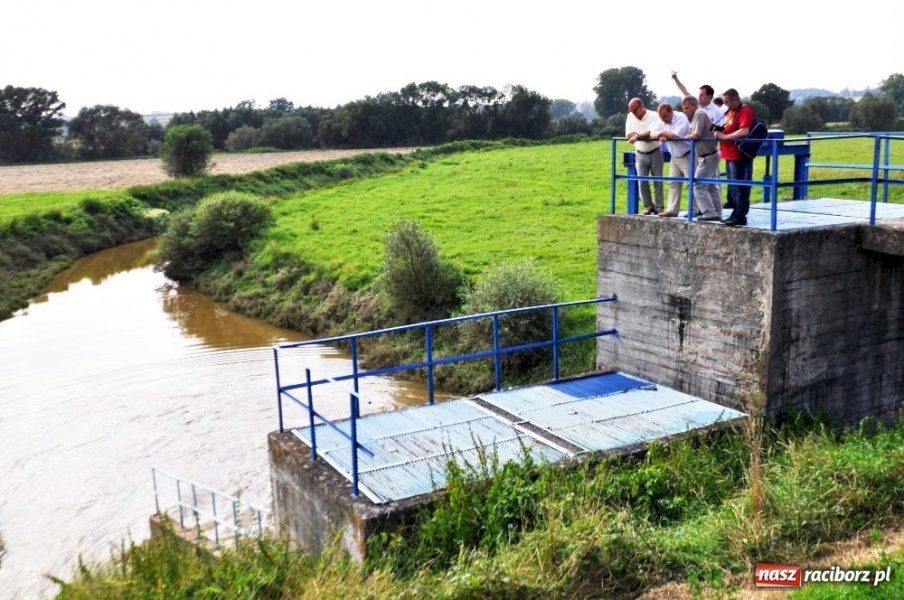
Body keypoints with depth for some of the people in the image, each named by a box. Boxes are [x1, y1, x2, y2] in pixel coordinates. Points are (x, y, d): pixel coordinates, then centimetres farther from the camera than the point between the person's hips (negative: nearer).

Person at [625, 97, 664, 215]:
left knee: (657, 180, 0)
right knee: (642, 181, -4)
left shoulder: (653, 116, -12)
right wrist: (645, 136, -17)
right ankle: (648, 206, 5)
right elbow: (629, 134, -5)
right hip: (640, 154, 4)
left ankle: (658, 206, 5)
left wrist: (638, 137, -32)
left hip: (655, 153, -3)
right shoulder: (630, 117, 3)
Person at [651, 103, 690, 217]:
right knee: (673, 183, 6)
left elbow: (677, 135, -30)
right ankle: (672, 209, 7)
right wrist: (660, 136, -21)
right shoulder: (662, 121, 4)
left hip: (687, 156, -8)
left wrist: (662, 133, -14)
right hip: (675, 157, 8)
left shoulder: (681, 118, -19)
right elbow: (652, 133, 1)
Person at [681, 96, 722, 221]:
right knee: (711, 186, 12)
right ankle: (717, 214, 16)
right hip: (709, 156, 10)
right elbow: (692, 134, 11)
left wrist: (686, 136, -4)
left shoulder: (699, 114, -15)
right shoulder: (694, 116, 14)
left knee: (698, 185, -9)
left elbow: (696, 135, -20)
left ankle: (710, 213, -9)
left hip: (708, 157, -10)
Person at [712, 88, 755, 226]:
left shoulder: (745, 111, -11)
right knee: (732, 186, 15)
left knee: (739, 186, -7)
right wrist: (719, 131, 8)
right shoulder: (730, 112, 16)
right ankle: (735, 213, 23)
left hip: (739, 156, -10)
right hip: (730, 155, 10)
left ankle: (741, 216, -4)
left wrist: (724, 136, -20)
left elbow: (744, 131, -24)